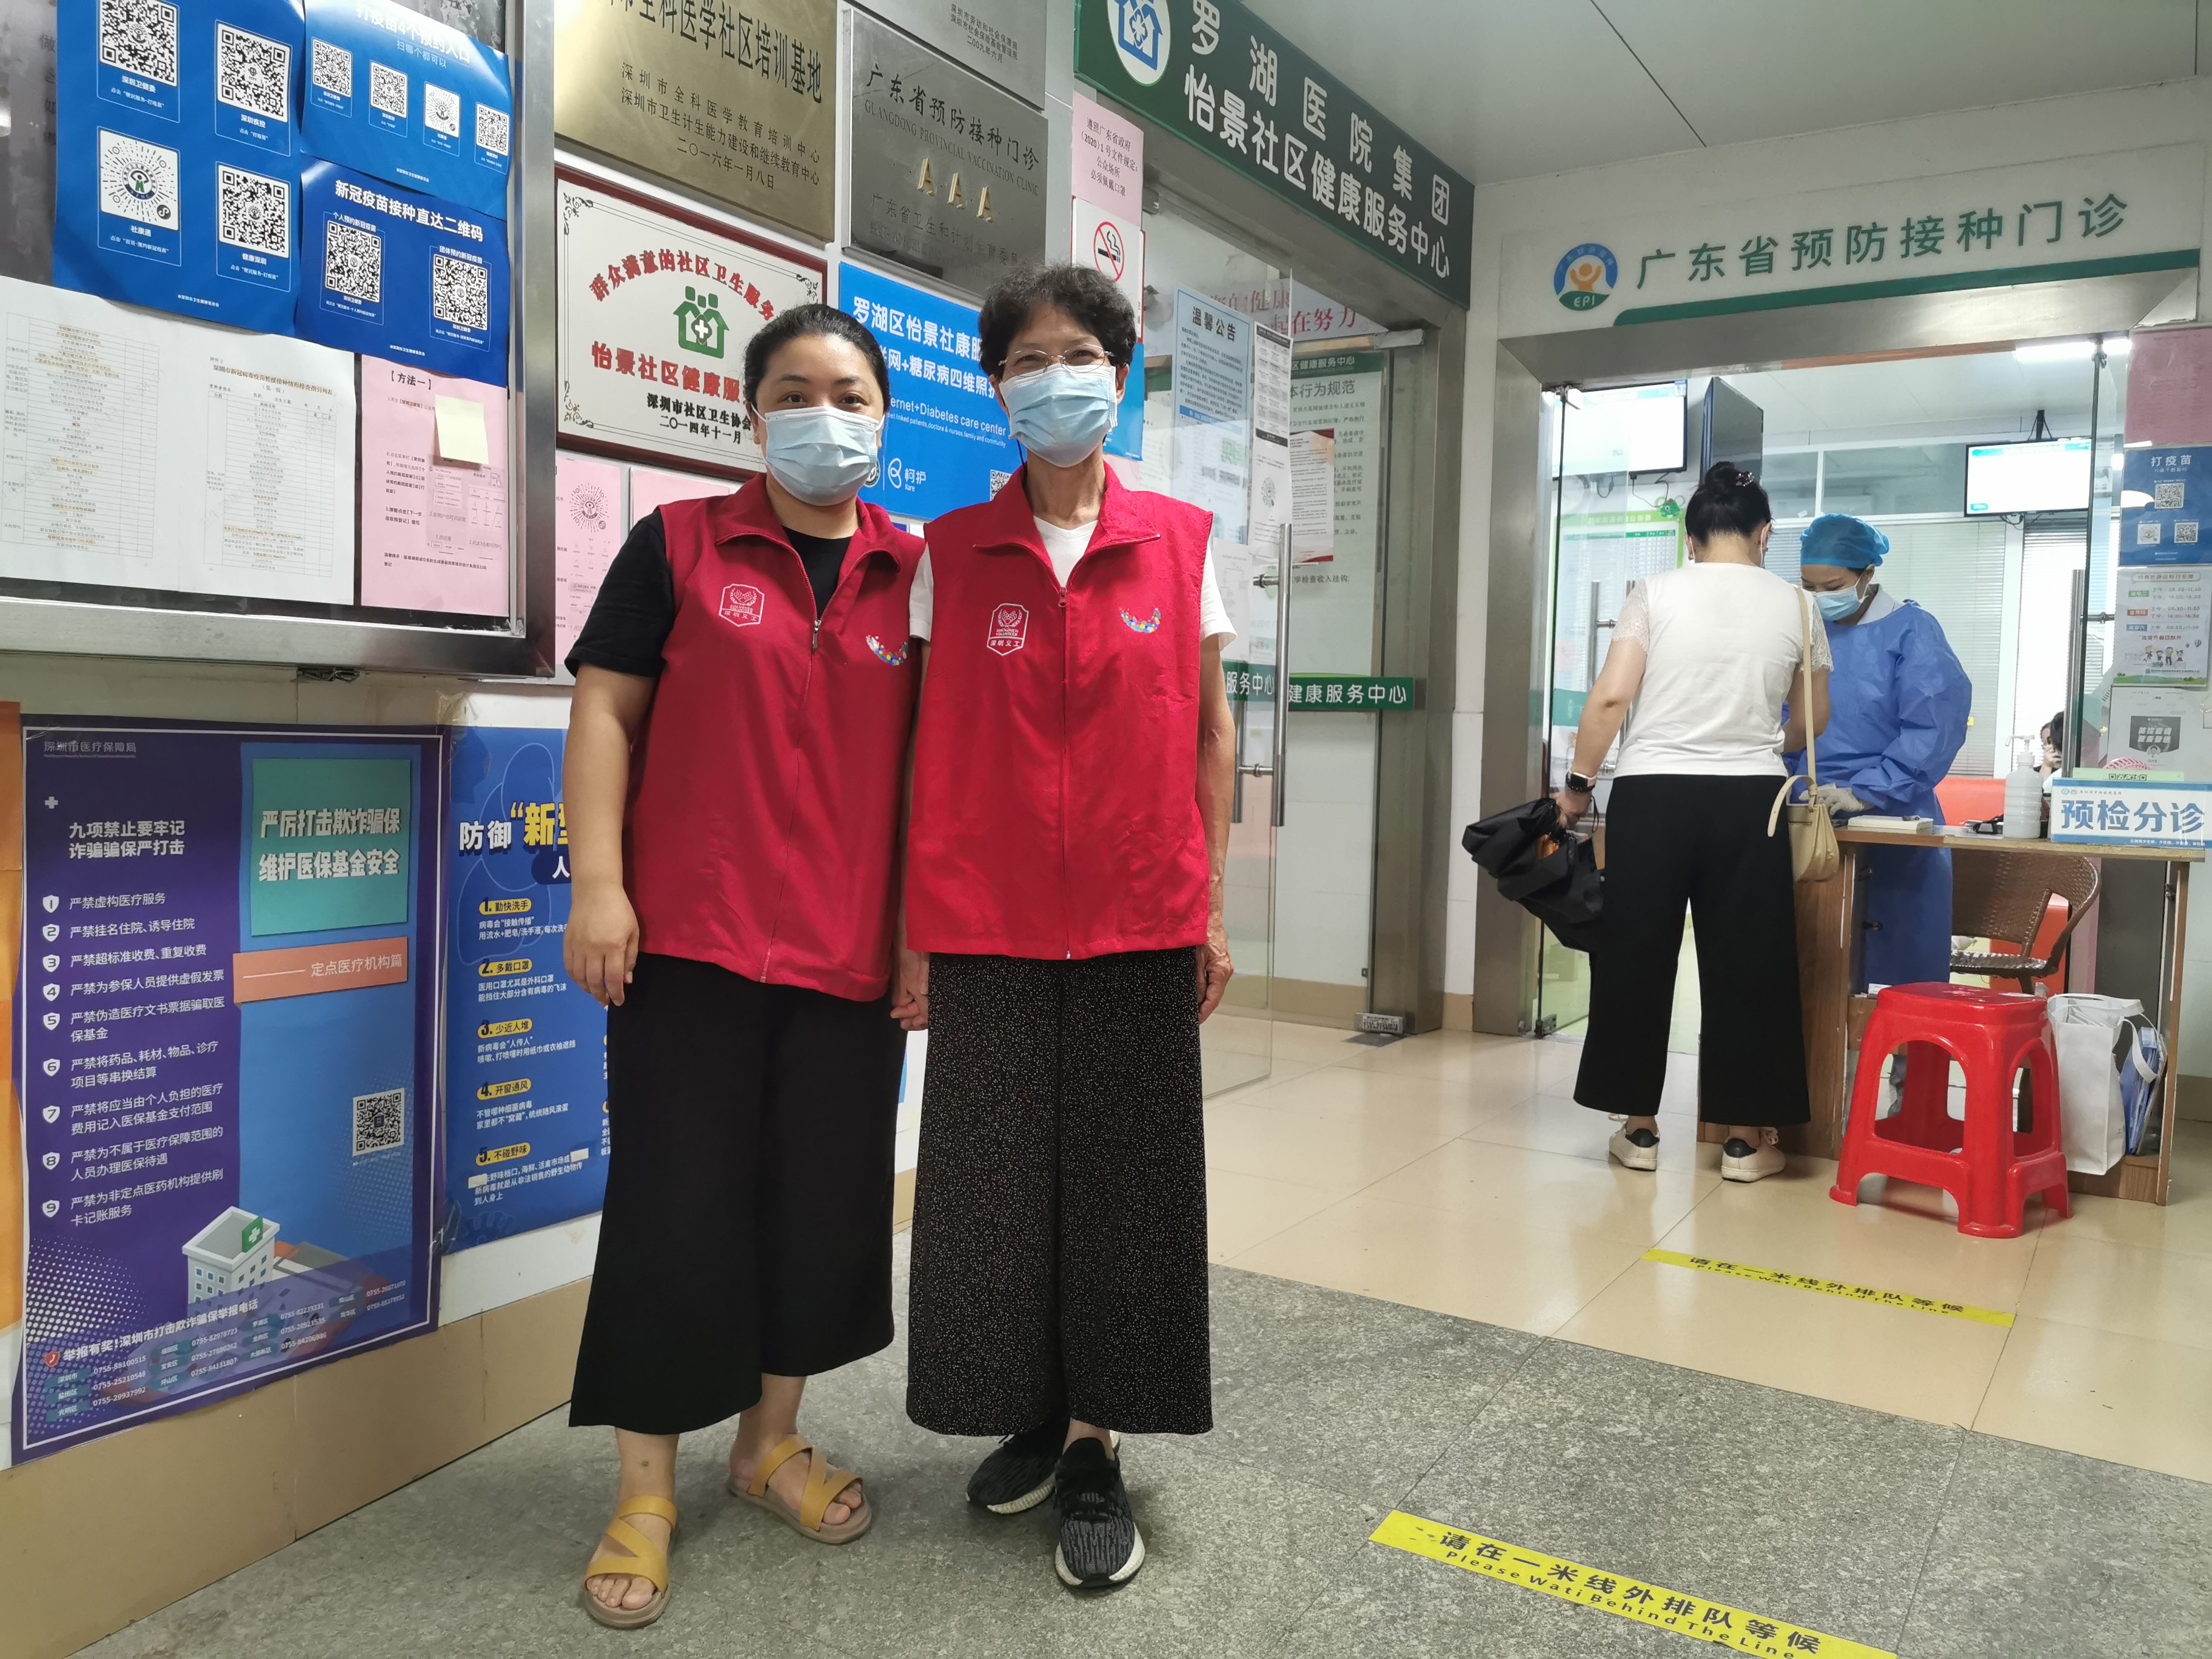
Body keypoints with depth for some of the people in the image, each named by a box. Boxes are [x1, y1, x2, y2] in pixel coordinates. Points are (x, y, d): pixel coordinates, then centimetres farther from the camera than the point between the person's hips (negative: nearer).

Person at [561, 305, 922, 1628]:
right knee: (678, 1202, 3)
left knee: (827, 1194, 11)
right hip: (691, 935, -3)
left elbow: (934, 759, 10)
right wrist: (598, 883, -9)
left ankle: (772, 1438, 32)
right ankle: (647, 1486, 19)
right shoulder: (678, 546, 2)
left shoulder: (917, 573, 9)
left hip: (852, 949, 3)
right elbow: (606, 709, 0)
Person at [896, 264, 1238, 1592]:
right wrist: (909, 926, 0)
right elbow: (924, 746, 3)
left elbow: (1211, 730, 7)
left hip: (1138, 921, 0)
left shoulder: (1181, 543, 3)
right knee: (998, 1173, 9)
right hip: (986, 925, 1)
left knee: (1123, 1172, 6)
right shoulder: (951, 552, 3)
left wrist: (1212, 906, 3)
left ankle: (1097, 1446, 22)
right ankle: (1032, 1416, 30)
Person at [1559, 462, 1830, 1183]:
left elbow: (1611, 699, -8)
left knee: (1636, 957, 9)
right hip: (1748, 800, 1)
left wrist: (1578, 785, 3)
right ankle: (1745, 1138, 17)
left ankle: (1639, 1127, 17)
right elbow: (1814, 719, 20)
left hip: (1650, 794, -1)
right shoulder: (1794, 604, 7)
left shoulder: (1655, 593, 1)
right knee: (1745, 964, 10)